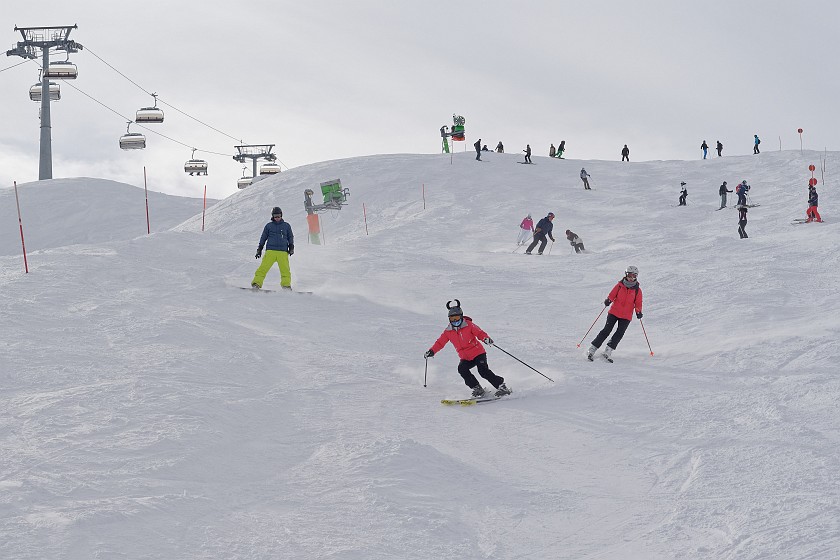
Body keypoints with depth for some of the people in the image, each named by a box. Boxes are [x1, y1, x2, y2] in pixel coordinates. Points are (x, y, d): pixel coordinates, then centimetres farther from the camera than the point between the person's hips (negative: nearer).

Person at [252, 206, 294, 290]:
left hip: (283, 252, 1)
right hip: (270, 251, -1)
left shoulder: (286, 226, 13)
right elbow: (263, 238, 17)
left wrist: (291, 248, 7)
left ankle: (286, 285, -7)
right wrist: (259, 249, 14)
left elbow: (290, 238, 20)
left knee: (285, 269, -12)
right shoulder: (269, 226, 12)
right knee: (264, 267, -12)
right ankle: (256, 283, -13)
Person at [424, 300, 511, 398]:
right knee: (462, 369, -23)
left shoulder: (468, 325, -7)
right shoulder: (448, 331, 4)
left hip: (478, 353, -4)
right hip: (465, 358, 4)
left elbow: (479, 333, -9)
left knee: (483, 371, -21)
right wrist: (431, 351, -2)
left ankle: (501, 386, -9)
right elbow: (440, 342, 10)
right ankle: (477, 389, -15)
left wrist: (486, 338, -30)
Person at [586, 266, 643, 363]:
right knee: (607, 330, -6)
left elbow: (638, 303, 6)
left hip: (626, 316, 1)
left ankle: (608, 351, -4)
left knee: (620, 333, -10)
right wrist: (608, 300, -19)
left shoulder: (637, 290, 2)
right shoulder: (620, 285, 0)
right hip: (614, 312, -1)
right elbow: (612, 295, 1)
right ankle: (592, 349, -2)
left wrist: (638, 311, -10)